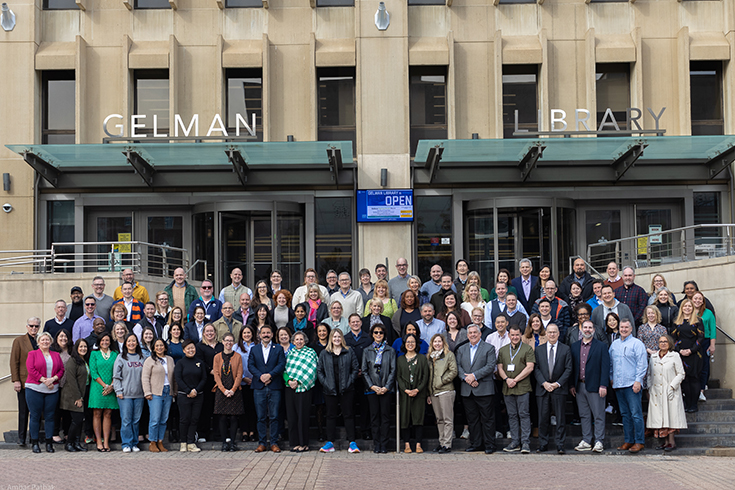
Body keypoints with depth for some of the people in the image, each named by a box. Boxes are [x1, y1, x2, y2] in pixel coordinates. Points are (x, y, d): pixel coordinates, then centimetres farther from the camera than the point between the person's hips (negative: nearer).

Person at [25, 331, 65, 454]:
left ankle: (49, 442, 8)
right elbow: (31, 369, -6)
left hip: (52, 390, 3)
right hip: (34, 389, -3)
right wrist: (44, 380, -14)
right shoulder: (32, 354, 6)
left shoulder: (56, 355, 15)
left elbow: (61, 369, 9)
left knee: (50, 416, 3)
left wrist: (53, 379, -9)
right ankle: (34, 442, 6)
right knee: (35, 416, -1)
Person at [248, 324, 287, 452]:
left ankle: (274, 443, 4)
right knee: (261, 417, 2)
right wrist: (260, 376, -12)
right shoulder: (254, 349, 13)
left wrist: (270, 375, -15)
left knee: (274, 416, -1)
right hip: (259, 387, 1)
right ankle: (261, 443, 7)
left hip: (274, 387, -1)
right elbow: (250, 365, 4)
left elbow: (281, 365, -2)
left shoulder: (278, 349, 8)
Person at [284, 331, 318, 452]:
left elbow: (310, 370, -7)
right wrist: (289, 380, -8)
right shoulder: (290, 353, 16)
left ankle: (304, 443, 2)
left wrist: (298, 381, -13)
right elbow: (285, 369, 11)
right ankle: (295, 443, 9)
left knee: (302, 415, -5)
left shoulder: (310, 352, 3)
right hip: (290, 387, 4)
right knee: (292, 415, 3)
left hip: (304, 387, -4)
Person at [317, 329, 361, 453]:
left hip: (346, 390, -1)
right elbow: (319, 370, 7)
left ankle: (352, 443, 2)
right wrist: (325, 383, -5)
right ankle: (330, 443, 10)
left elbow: (355, 368, 3)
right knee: (331, 415, 6)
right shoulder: (324, 354, 8)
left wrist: (349, 382, -7)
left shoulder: (349, 352, 5)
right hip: (330, 390, 1)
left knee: (348, 415, 0)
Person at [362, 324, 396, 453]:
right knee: (374, 417, 1)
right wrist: (372, 386, -6)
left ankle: (384, 445, 2)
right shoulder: (367, 351, 11)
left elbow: (393, 370, 3)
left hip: (386, 388, -1)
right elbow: (364, 371, 7)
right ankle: (377, 445, 6)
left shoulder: (390, 351, 8)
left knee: (385, 416, -2)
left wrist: (386, 387, -7)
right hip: (372, 389, 1)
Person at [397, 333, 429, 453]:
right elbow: (398, 377, 4)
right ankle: (407, 444, 4)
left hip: (419, 393, -1)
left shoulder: (422, 358, 7)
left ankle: (418, 445, 0)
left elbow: (425, 376, 2)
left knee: (418, 418, -3)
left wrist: (417, 390, -11)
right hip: (404, 393, 1)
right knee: (405, 418, -1)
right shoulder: (400, 359, 10)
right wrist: (406, 390, -10)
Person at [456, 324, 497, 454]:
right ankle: (475, 444, 16)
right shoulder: (461, 349, 15)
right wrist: (466, 378, -10)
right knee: (472, 419, 8)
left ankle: (489, 445, 4)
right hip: (467, 390, 4)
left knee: (487, 418, -2)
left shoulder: (489, 348, 2)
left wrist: (474, 376, -15)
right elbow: (458, 366, 8)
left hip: (483, 389, -4)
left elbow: (491, 366, -8)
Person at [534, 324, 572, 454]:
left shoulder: (566, 349, 6)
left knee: (560, 418, -1)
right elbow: (536, 369, 6)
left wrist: (558, 383, -9)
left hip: (559, 389, -1)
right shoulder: (539, 350, 11)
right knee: (543, 418, 2)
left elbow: (568, 369, 1)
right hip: (543, 388, 1)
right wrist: (544, 383, -8)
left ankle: (560, 445, 4)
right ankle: (543, 444, 10)